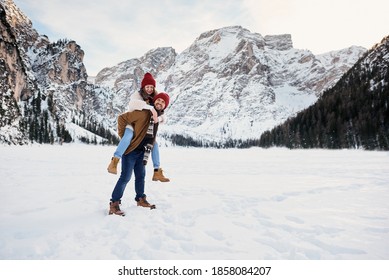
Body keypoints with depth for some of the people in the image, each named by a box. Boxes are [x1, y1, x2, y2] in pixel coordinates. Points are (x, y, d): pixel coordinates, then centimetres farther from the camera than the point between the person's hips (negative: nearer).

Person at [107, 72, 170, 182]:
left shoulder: (153, 100, 8)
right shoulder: (137, 95, -9)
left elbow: (163, 118, 0)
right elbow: (134, 103, -37)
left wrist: (158, 118, -24)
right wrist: (151, 108, -44)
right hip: (130, 125, -6)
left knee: (154, 144, -2)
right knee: (129, 135, -37)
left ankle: (157, 173, 3)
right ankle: (113, 163, -47)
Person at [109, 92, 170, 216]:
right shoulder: (144, 113, -22)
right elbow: (122, 118, -22)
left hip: (141, 151, 8)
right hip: (130, 149, -8)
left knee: (141, 175, 16)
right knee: (125, 177, -7)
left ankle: (140, 199, 31)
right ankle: (114, 204, 3)